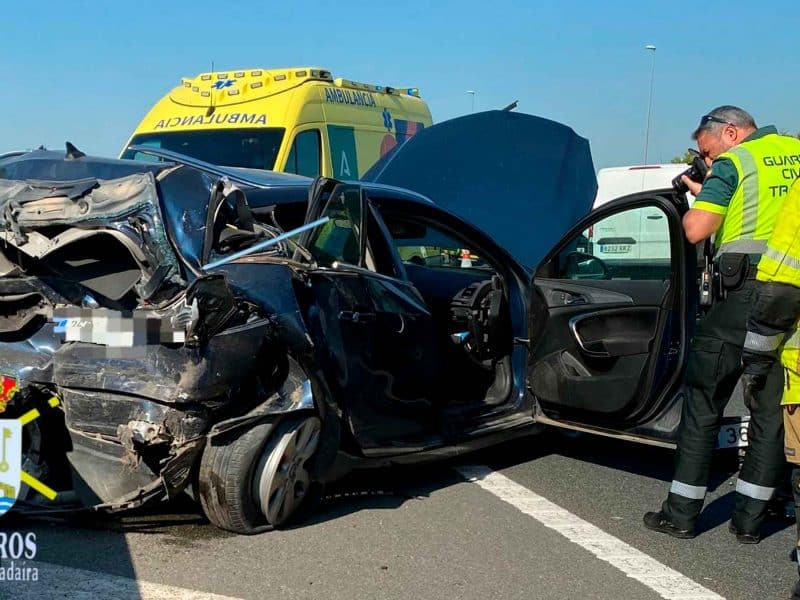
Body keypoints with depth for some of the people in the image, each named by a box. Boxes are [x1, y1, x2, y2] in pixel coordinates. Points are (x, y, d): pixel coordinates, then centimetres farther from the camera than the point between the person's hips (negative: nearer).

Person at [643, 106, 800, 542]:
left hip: (745, 290, -5)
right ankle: (749, 519, 17)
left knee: (703, 401, 6)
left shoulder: (732, 163, -1)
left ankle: (681, 513, 10)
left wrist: (701, 198, 10)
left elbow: (695, 230, -11)